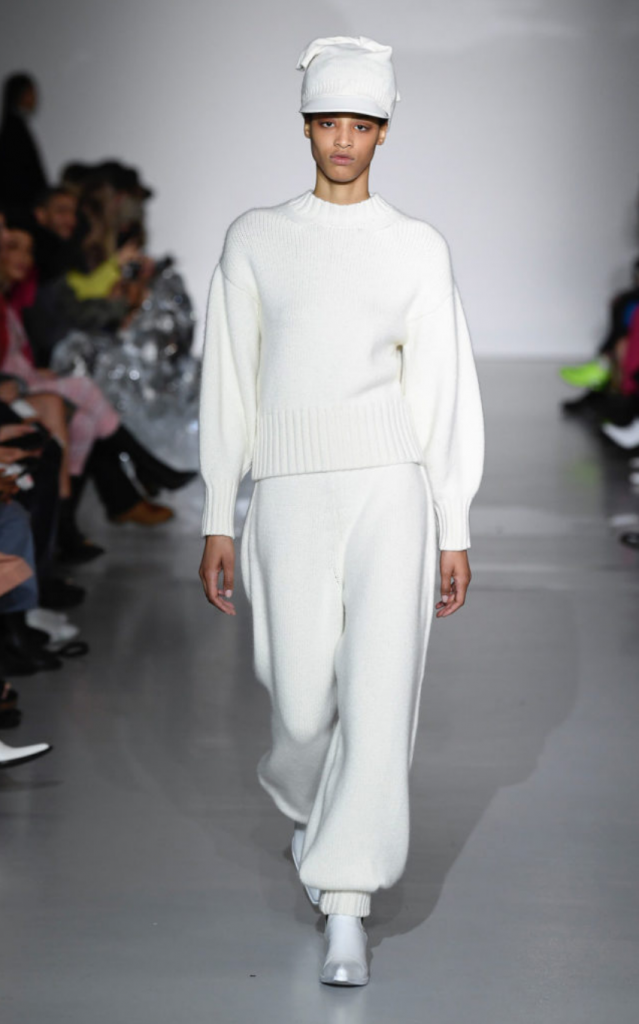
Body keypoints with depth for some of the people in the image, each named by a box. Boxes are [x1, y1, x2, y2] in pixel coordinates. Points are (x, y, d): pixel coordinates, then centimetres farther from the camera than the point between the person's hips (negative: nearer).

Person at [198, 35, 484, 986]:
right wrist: (218, 522, 5)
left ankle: (346, 909, -3)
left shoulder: (418, 248, 8)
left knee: (380, 698, -9)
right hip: (290, 497, 0)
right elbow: (228, 383, 9)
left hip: (390, 489, 0)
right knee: (304, 708, 1)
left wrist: (455, 533, 3)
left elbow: (446, 391, 8)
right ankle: (304, 799, 38)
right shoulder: (255, 239, 9)